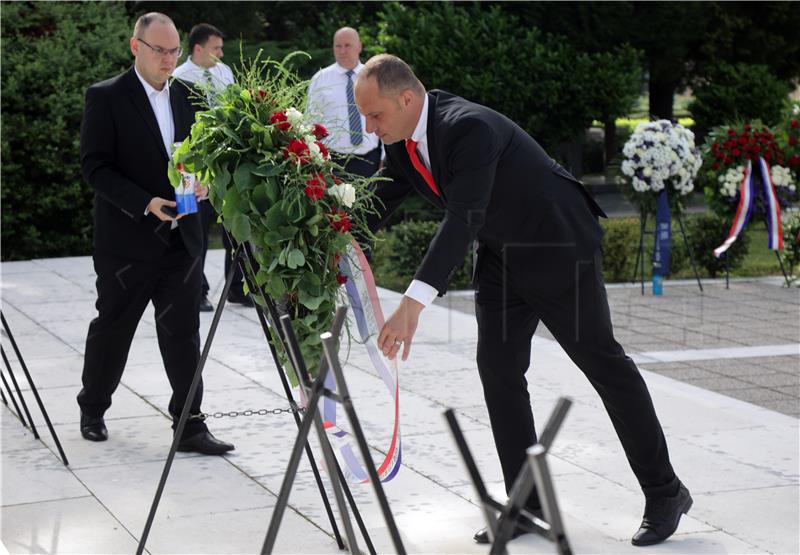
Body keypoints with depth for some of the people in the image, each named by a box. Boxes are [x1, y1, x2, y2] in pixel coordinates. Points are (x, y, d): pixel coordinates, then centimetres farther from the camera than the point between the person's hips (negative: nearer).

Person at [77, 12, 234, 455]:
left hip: (181, 239, 4)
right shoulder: (105, 98, -7)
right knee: (111, 330, 10)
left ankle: (190, 426, 6)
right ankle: (92, 410, 29)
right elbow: (94, 167, -11)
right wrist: (146, 204, -21)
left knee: (182, 335, 2)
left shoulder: (186, 96, 9)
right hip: (127, 241, -4)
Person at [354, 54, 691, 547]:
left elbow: (463, 220, -43)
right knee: (498, 368, 2)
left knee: (604, 363, 2)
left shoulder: (469, 128, -33)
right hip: (502, 256, 8)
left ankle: (665, 492, 15)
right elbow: (377, 207, 3)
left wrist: (414, 303, -51)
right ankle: (527, 502, 11)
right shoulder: (402, 142, -5)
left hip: (559, 247, -8)